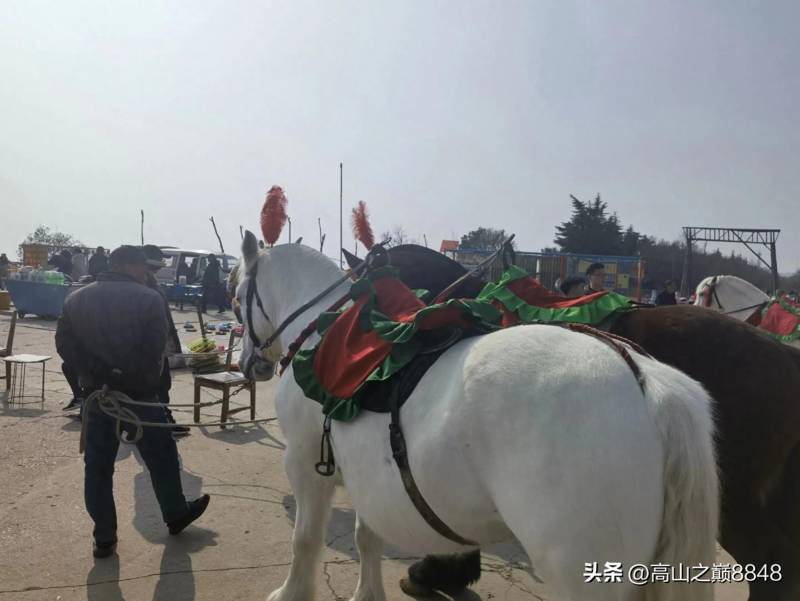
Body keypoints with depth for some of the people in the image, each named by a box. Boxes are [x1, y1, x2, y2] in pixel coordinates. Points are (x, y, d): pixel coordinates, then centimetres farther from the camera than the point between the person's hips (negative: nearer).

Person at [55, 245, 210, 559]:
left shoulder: (76, 299, 7)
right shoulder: (148, 299, -9)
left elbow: (64, 344, -2)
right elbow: (155, 349, -16)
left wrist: (95, 374, -8)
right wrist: (147, 383, -7)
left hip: (95, 394, 4)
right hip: (137, 394, -4)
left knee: (97, 467, 12)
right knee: (162, 458, 14)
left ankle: (104, 538, 18)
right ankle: (176, 515, 30)